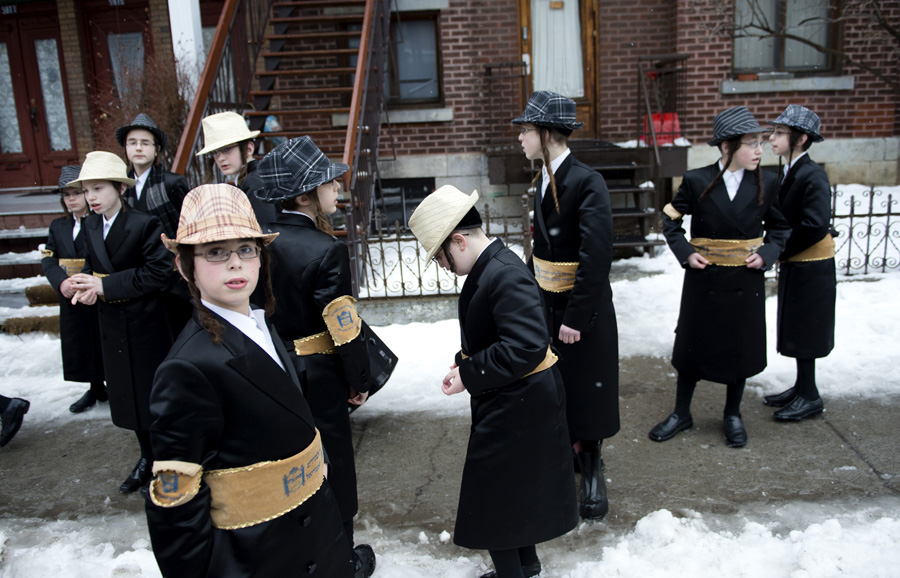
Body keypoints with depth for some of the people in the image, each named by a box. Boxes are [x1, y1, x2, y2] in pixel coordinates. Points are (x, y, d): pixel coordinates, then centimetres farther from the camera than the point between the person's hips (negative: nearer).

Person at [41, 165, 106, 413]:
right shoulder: (58, 226, 12)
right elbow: (48, 259, 3)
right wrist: (61, 282, -15)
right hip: (72, 299, 6)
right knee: (81, 345, 14)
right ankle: (95, 389, 31)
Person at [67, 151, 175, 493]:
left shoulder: (145, 224, -16)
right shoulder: (91, 225, 6)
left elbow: (158, 273, -21)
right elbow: (91, 265, 12)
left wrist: (105, 286, -22)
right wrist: (87, 285, -11)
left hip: (146, 326, -6)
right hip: (113, 328, 7)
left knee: (154, 397, 4)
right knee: (129, 397, 16)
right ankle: (147, 458, 34)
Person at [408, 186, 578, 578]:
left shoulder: (506, 275, -27)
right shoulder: (486, 268, 4)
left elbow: (525, 346, -33)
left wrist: (469, 376, -24)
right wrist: (465, 363, 0)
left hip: (517, 404, -10)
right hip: (510, 400, 10)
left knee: (493, 494, 6)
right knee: (516, 484, 25)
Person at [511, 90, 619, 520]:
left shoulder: (587, 182, -19)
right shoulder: (544, 181, 7)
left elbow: (596, 257, -23)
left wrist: (576, 318, -21)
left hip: (583, 308, -7)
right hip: (548, 304, 7)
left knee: (586, 391, 6)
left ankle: (592, 474, 24)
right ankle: (570, 453, 36)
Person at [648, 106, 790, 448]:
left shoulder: (765, 184, -1)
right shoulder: (696, 181, -8)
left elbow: (780, 227, 11)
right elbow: (670, 219, 4)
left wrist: (767, 253, -5)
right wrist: (684, 252, -8)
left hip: (746, 282, 2)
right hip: (703, 280, -2)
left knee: (740, 347, 11)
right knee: (692, 344, 8)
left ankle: (733, 415, 31)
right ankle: (681, 413, 24)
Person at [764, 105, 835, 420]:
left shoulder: (813, 176, -20)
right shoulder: (786, 173, 8)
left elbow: (815, 226, -27)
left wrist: (780, 251, -17)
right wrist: (780, 253, 2)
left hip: (810, 267, -9)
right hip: (793, 264, 9)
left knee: (802, 331, 1)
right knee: (795, 329, 17)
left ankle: (809, 397, 15)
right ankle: (802, 387, 31)